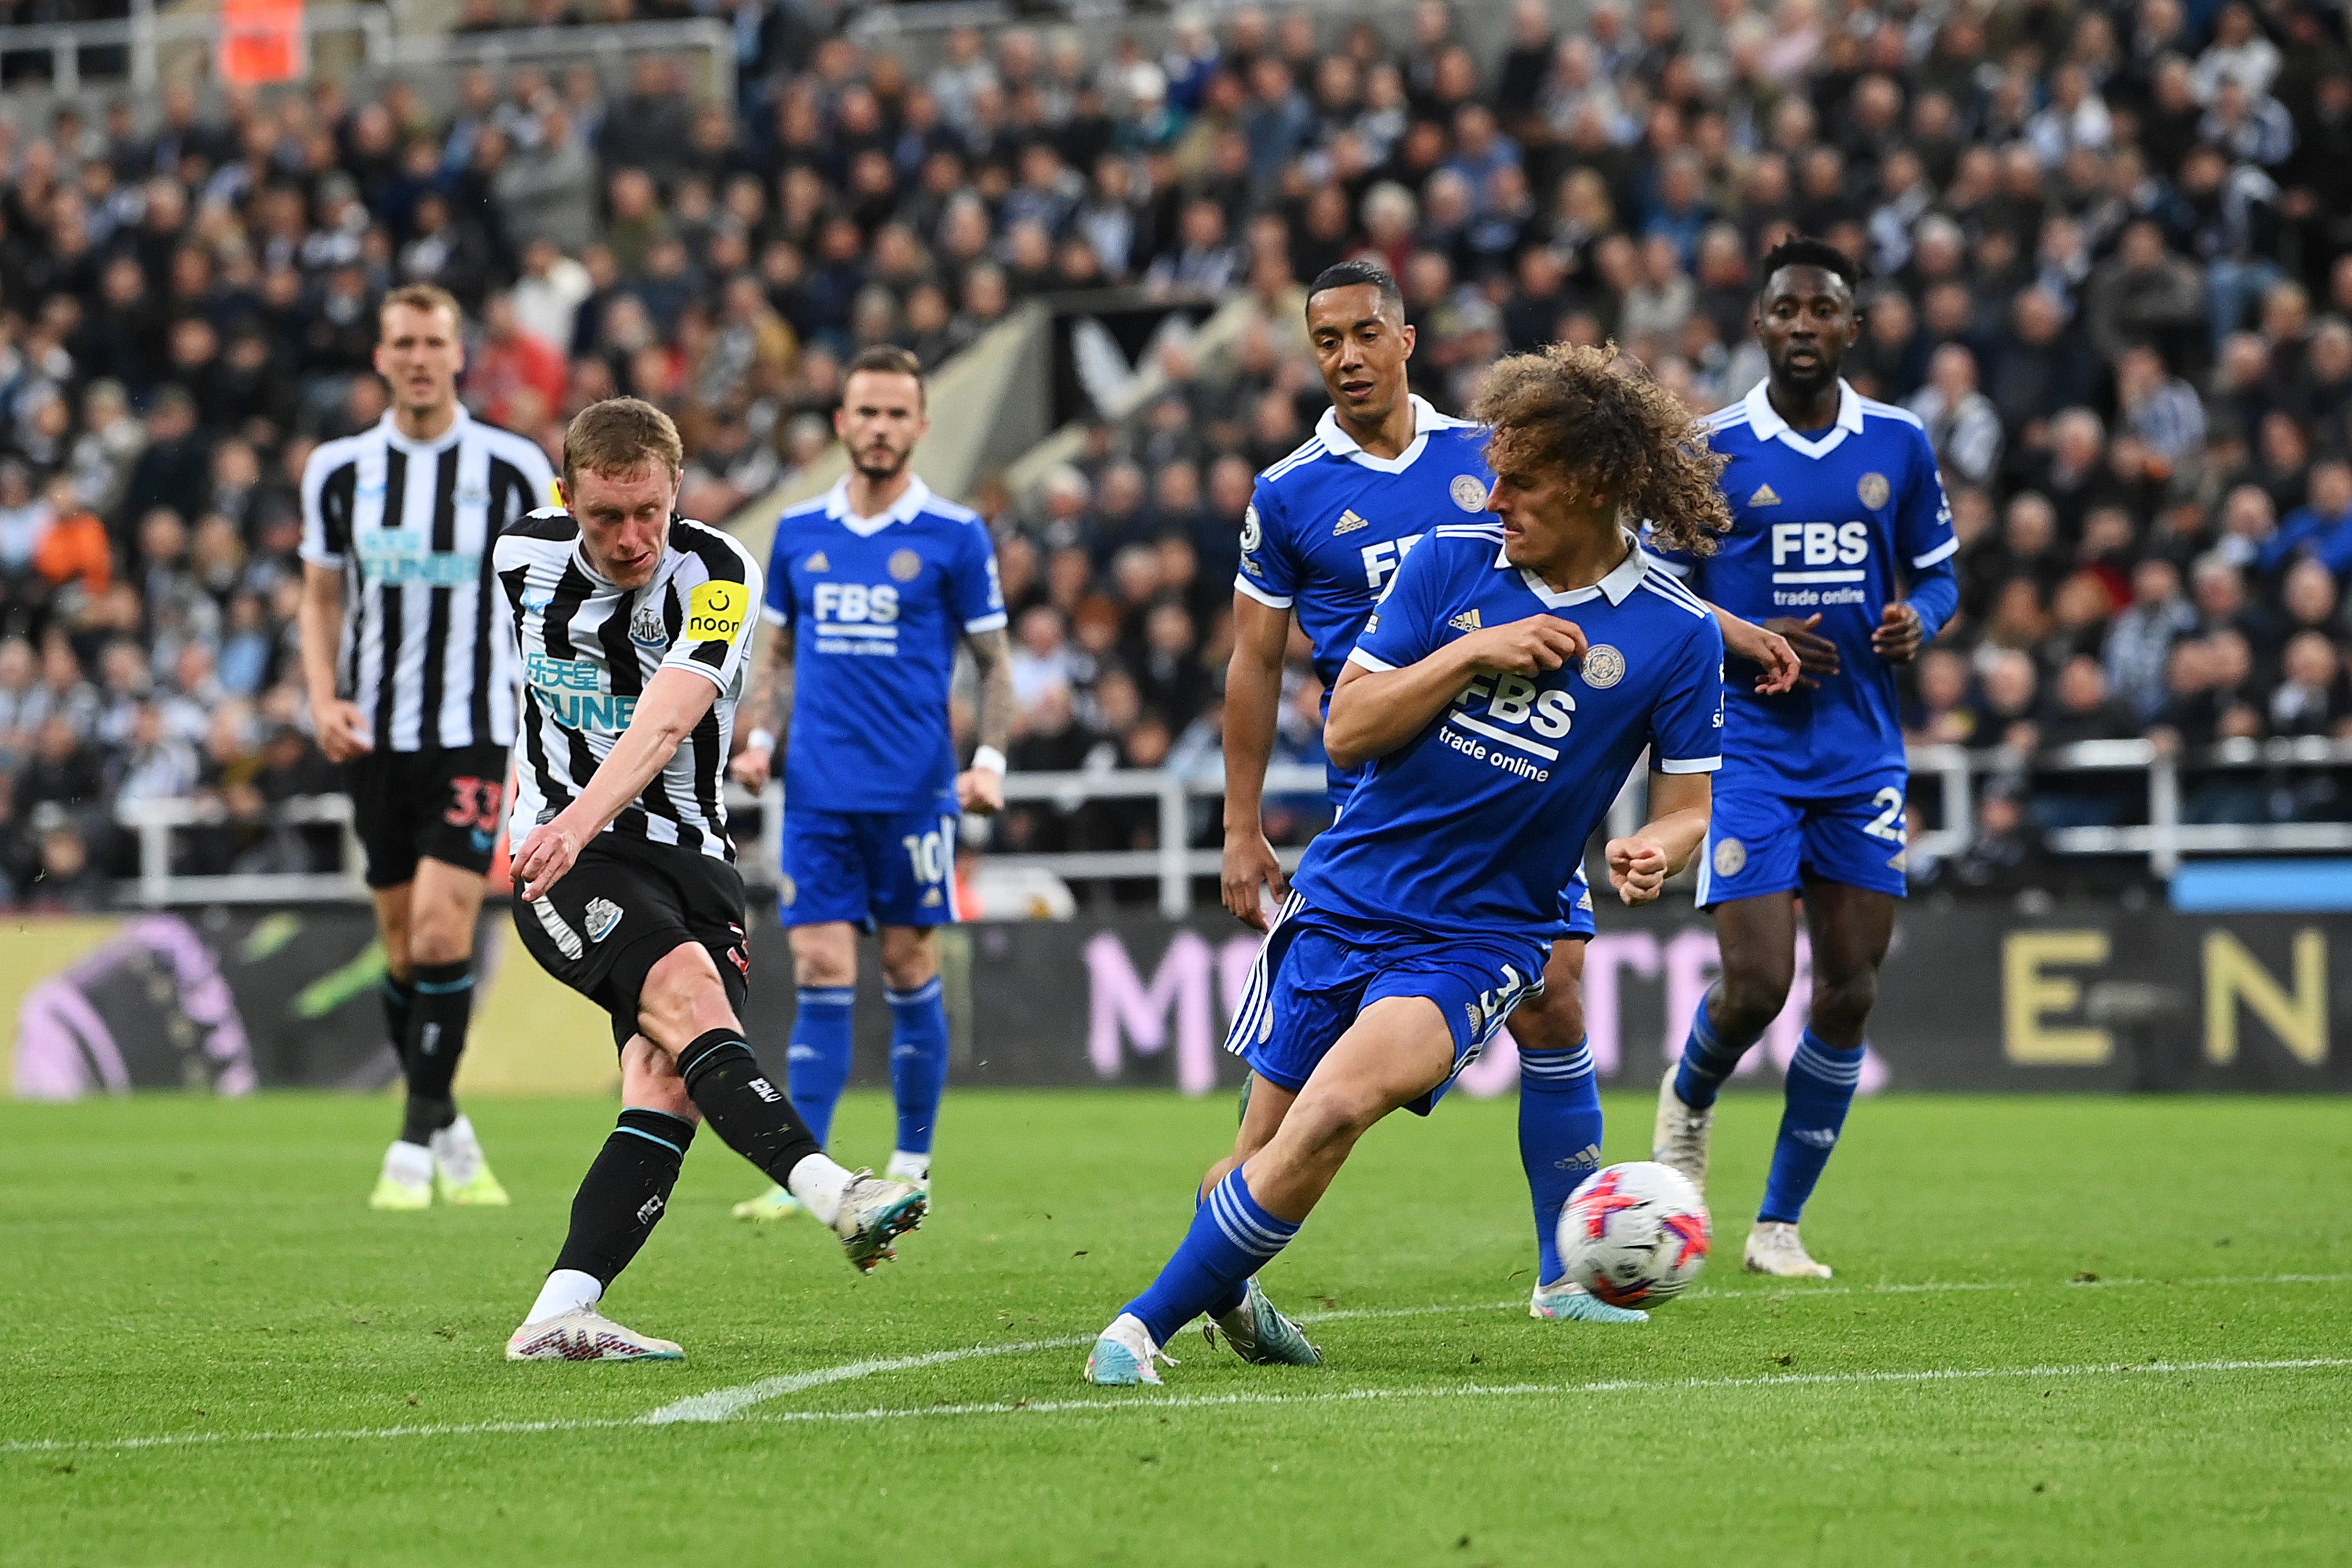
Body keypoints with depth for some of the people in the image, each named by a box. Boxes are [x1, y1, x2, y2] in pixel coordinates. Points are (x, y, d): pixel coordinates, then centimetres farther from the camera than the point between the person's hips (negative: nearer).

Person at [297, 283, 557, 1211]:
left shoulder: (514, 467, -2)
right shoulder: (338, 470, 5)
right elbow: (321, 599, 14)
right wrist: (323, 699, -1)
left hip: (476, 733, -3)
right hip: (376, 739, 3)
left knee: (443, 931, -15)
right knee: (402, 947, 7)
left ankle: (417, 1143, -9)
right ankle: (448, 1130, 23)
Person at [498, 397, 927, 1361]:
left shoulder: (715, 576, -11)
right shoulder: (525, 555, 1)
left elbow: (663, 724, -28)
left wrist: (582, 821, -43)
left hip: (688, 856, 1)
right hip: (560, 857, -1)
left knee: (669, 1087, -16)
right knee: (688, 993, -28)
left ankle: (557, 1317, -18)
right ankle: (828, 1193, -46)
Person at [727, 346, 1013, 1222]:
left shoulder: (954, 536, -1)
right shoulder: (799, 533, 9)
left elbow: (992, 660, 3)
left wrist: (991, 760, -10)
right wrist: (764, 739, 4)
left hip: (914, 788, -2)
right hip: (818, 790, 2)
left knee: (909, 970, 3)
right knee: (822, 975, -3)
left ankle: (912, 1165, 15)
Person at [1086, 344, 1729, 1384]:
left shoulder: (1675, 634, -5)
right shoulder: (1450, 563, 0)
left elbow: (1686, 802, 3)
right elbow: (1347, 729, -1)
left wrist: (1654, 852, -20)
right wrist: (1473, 651, -14)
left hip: (1479, 938, -3)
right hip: (1345, 900, 3)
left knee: (1337, 1107, -26)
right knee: (1266, 1146, 7)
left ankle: (1147, 1325, -14)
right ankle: (1222, 1290, 41)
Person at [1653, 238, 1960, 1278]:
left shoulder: (1898, 443, 5)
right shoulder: (1708, 450, -4)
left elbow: (1938, 571, 15)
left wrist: (1920, 620, -7)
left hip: (1863, 754, 3)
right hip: (1747, 751, -3)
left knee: (1848, 995, 0)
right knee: (1757, 985, -12)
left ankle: (1779, 1224, 12)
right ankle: (1688, 1103, 23)